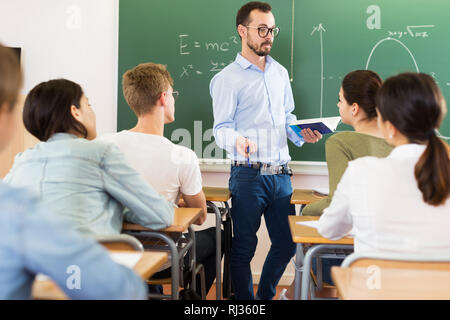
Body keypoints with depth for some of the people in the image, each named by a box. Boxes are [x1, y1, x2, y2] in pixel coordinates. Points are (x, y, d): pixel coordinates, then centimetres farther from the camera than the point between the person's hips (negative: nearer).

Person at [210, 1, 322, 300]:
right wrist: (238, 140, -30)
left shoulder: (280, 72, 15)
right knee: (244, 247, 3)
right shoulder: (227, 79, -4)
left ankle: (265, 296, 33)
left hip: (281, 174, 6)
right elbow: (222, 127, -8)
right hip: (249, 175, -6)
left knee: (287, 243, 13)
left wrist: (302, 133, 0)